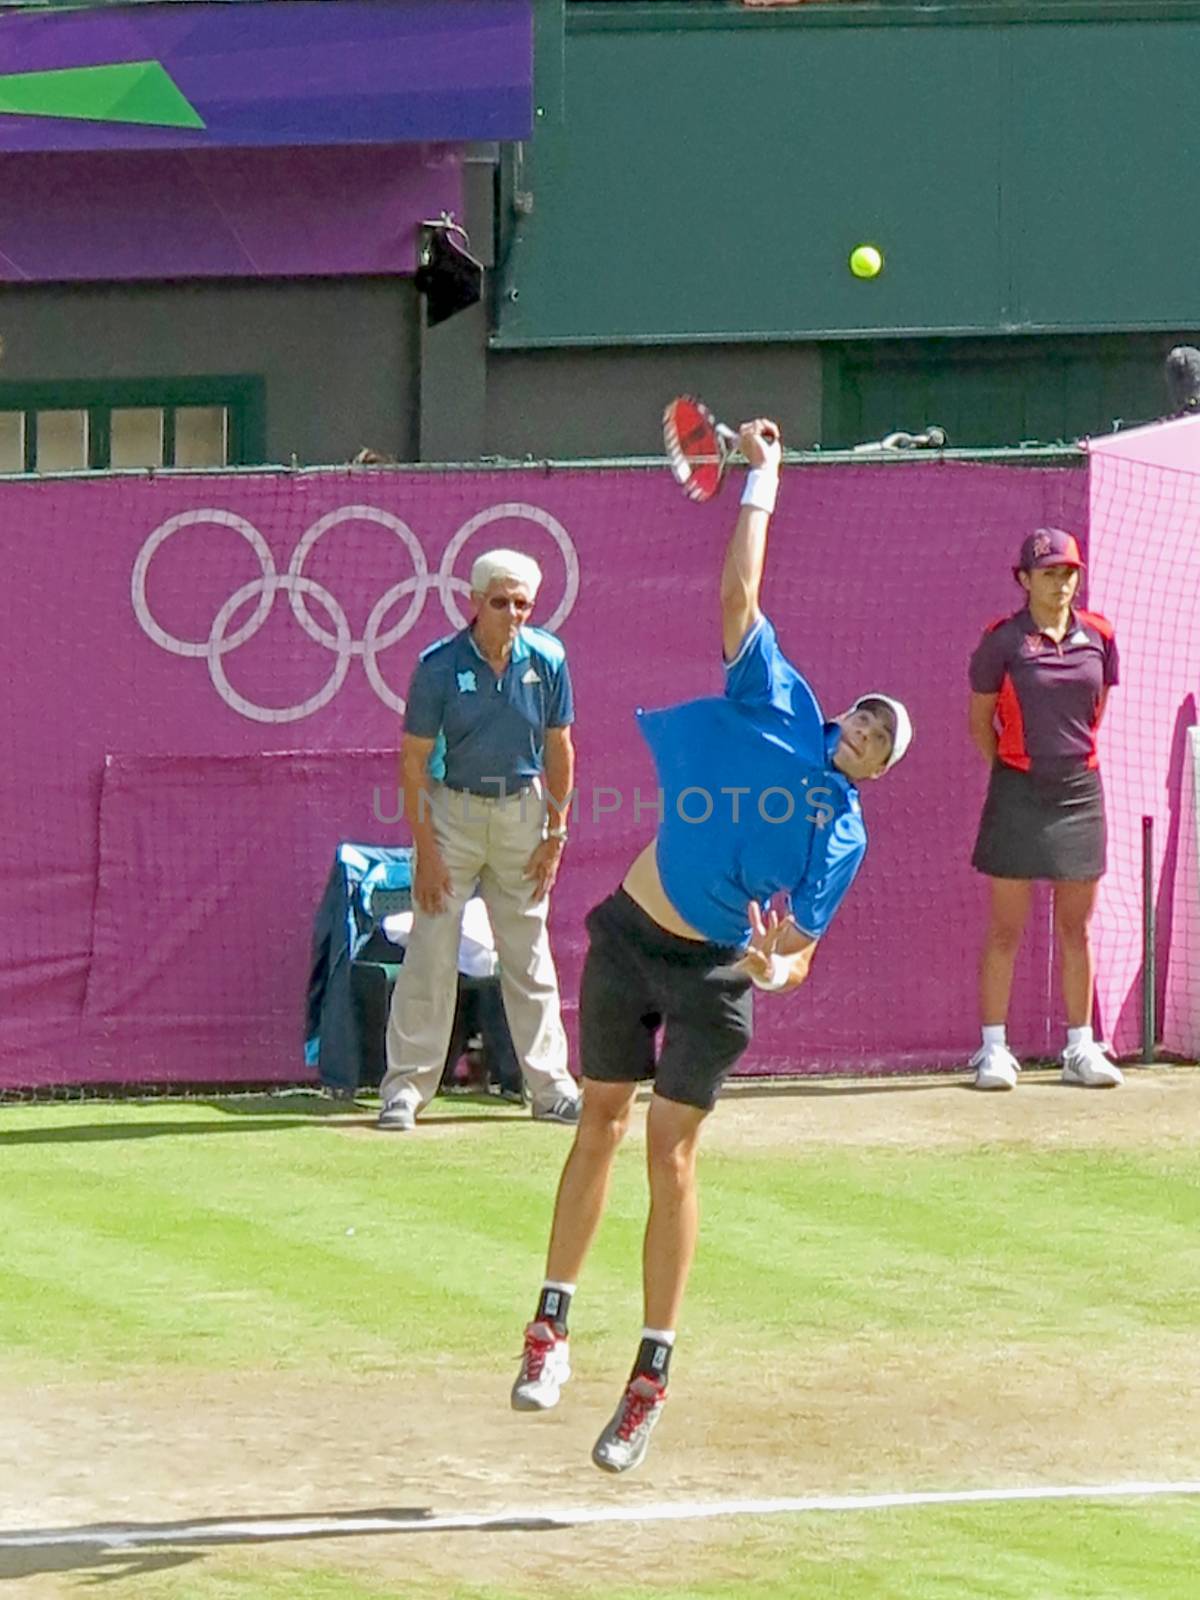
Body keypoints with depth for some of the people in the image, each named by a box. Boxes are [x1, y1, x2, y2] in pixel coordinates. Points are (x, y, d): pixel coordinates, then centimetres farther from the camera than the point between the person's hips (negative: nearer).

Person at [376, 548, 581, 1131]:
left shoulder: (547, 660, -6)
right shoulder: (439, 665, -14)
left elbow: (558, 750, 4)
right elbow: (414, 760, -10)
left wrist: (554, 835, 3)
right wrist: (426, 850, -13)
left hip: (522, 810, 2)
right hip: (452, 810, -2)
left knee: (529, 954, 9)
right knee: (431, 952, -5)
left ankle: (550, 1087, 15)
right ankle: (405, 1087, 0)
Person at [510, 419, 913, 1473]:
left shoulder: (843, 839, -5)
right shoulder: (778, 703, -2)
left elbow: (799, 950, -7)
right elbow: (739, 591, -3)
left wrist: (777, 965, -30)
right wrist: (763, 478, -4)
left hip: (714, 972, -2)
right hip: (629, 938, 2)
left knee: (670, 1150, -6)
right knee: (601, 1120, 7)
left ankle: (652, 1376, 0)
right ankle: (553, 1326, 17)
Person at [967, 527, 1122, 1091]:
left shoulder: (1098, 637, 3)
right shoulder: (1002, 641, -7)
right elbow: (980, 722, 1)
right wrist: (1010, 773, 2)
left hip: (1080, 791, 3)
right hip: (1018, 792, -3)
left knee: (1076, 928, 9)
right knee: (1005, 928, -1)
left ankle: (1080, 1047, 14)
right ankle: (994, 1048, 3)